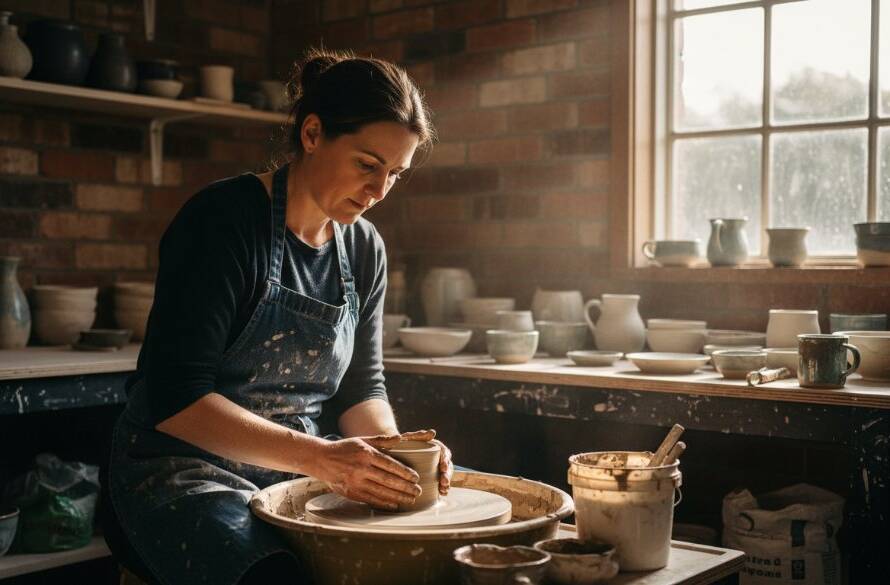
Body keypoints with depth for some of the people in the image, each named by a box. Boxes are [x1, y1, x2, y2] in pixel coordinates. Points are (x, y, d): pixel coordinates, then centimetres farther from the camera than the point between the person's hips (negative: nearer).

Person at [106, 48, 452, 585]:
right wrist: (318, 457, -28)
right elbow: (175, 398, -20)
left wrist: (392, 448, -14)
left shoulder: (363, 248, 5)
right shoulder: (224, 219, -16)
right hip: (188, 470, -6)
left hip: (303, 471, 7)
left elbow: (361, 387, 9)